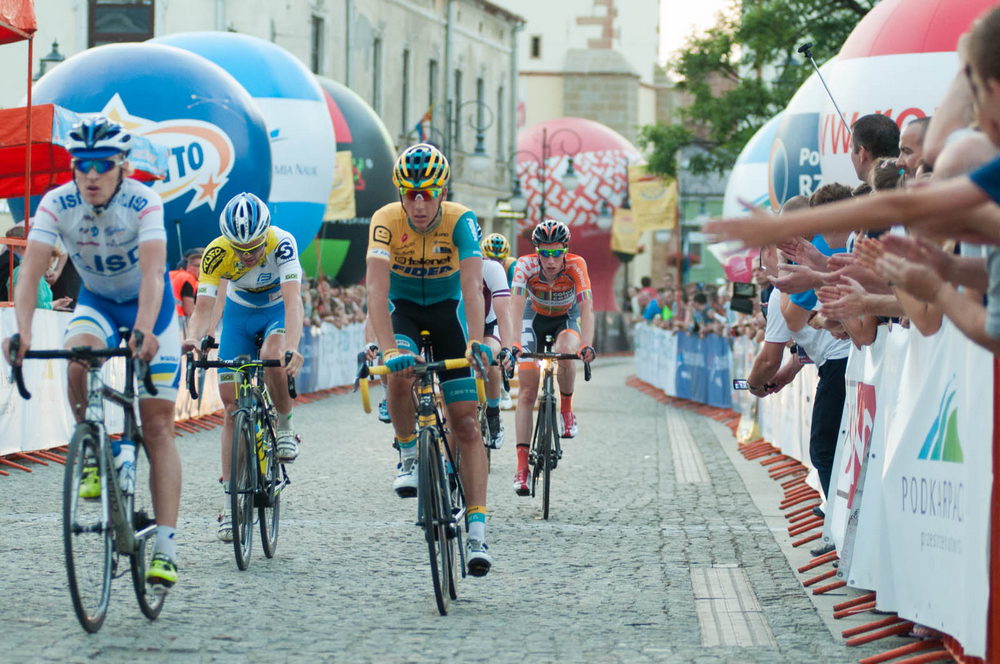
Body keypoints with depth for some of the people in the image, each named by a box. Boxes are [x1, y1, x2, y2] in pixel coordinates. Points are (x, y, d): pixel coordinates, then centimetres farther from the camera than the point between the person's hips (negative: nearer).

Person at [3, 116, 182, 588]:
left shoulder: (144, 203, -28)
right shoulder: (56, 204, -21)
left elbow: (153, 273, -40)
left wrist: (143, 331, -57)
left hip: (148, 305, -2)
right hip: (95, 301, 2)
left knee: (157, 425, -10)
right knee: (78, 360, -33)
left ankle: (166, 547, -12)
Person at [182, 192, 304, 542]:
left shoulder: (281, 243, -33)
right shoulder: (216, 253, -28)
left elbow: (293, 300, -44)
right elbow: (203, 307, -32)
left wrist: (291, 347, -60)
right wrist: (192, 339, -54)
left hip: (277, 311, -2)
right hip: (239, 313, 2)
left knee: (272, 357, -36)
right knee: (232, 404, -6)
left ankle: (285, 426, -7)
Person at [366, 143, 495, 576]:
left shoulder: (461, 221, -27)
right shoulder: (386, 221, -27)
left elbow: (471, 287, -37)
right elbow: (376, 288, -37)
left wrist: (475, 342, -52)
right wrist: (388, 348, -50)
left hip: (448, 309, 0)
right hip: (402, 308, 0)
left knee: (467, 425, -8)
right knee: (401, 373, -34)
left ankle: (477, 532, -9)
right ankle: (408, 456, -8)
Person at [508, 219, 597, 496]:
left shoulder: (576, 266, -30)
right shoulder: (526, 266, -30)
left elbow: (587, 308, -38)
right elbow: (515, 307, -40)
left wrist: (587, 345, -54)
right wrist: (512, 345, -56)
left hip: (566, 320, 0)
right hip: (535, 318, 0)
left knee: (565, 353, -35)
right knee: (527, 392, -11)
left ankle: (566, 409, -7)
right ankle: (521, 467, -11)